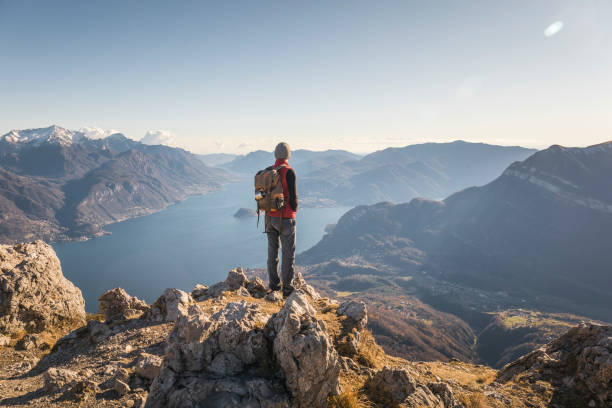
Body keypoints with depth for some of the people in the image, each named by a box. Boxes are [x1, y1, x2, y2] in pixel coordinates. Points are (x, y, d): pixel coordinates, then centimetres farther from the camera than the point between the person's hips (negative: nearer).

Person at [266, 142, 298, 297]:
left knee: (272, 252, 12)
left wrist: (270, 212, 15)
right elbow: (293, 196, -17)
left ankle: (274, 286, 20)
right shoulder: (289, 172, -14)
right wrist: (294, 210, 1)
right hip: (285, 219, -6)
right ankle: (287, 288, 7)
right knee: (288, 253, 3)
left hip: (270, 217, 6)